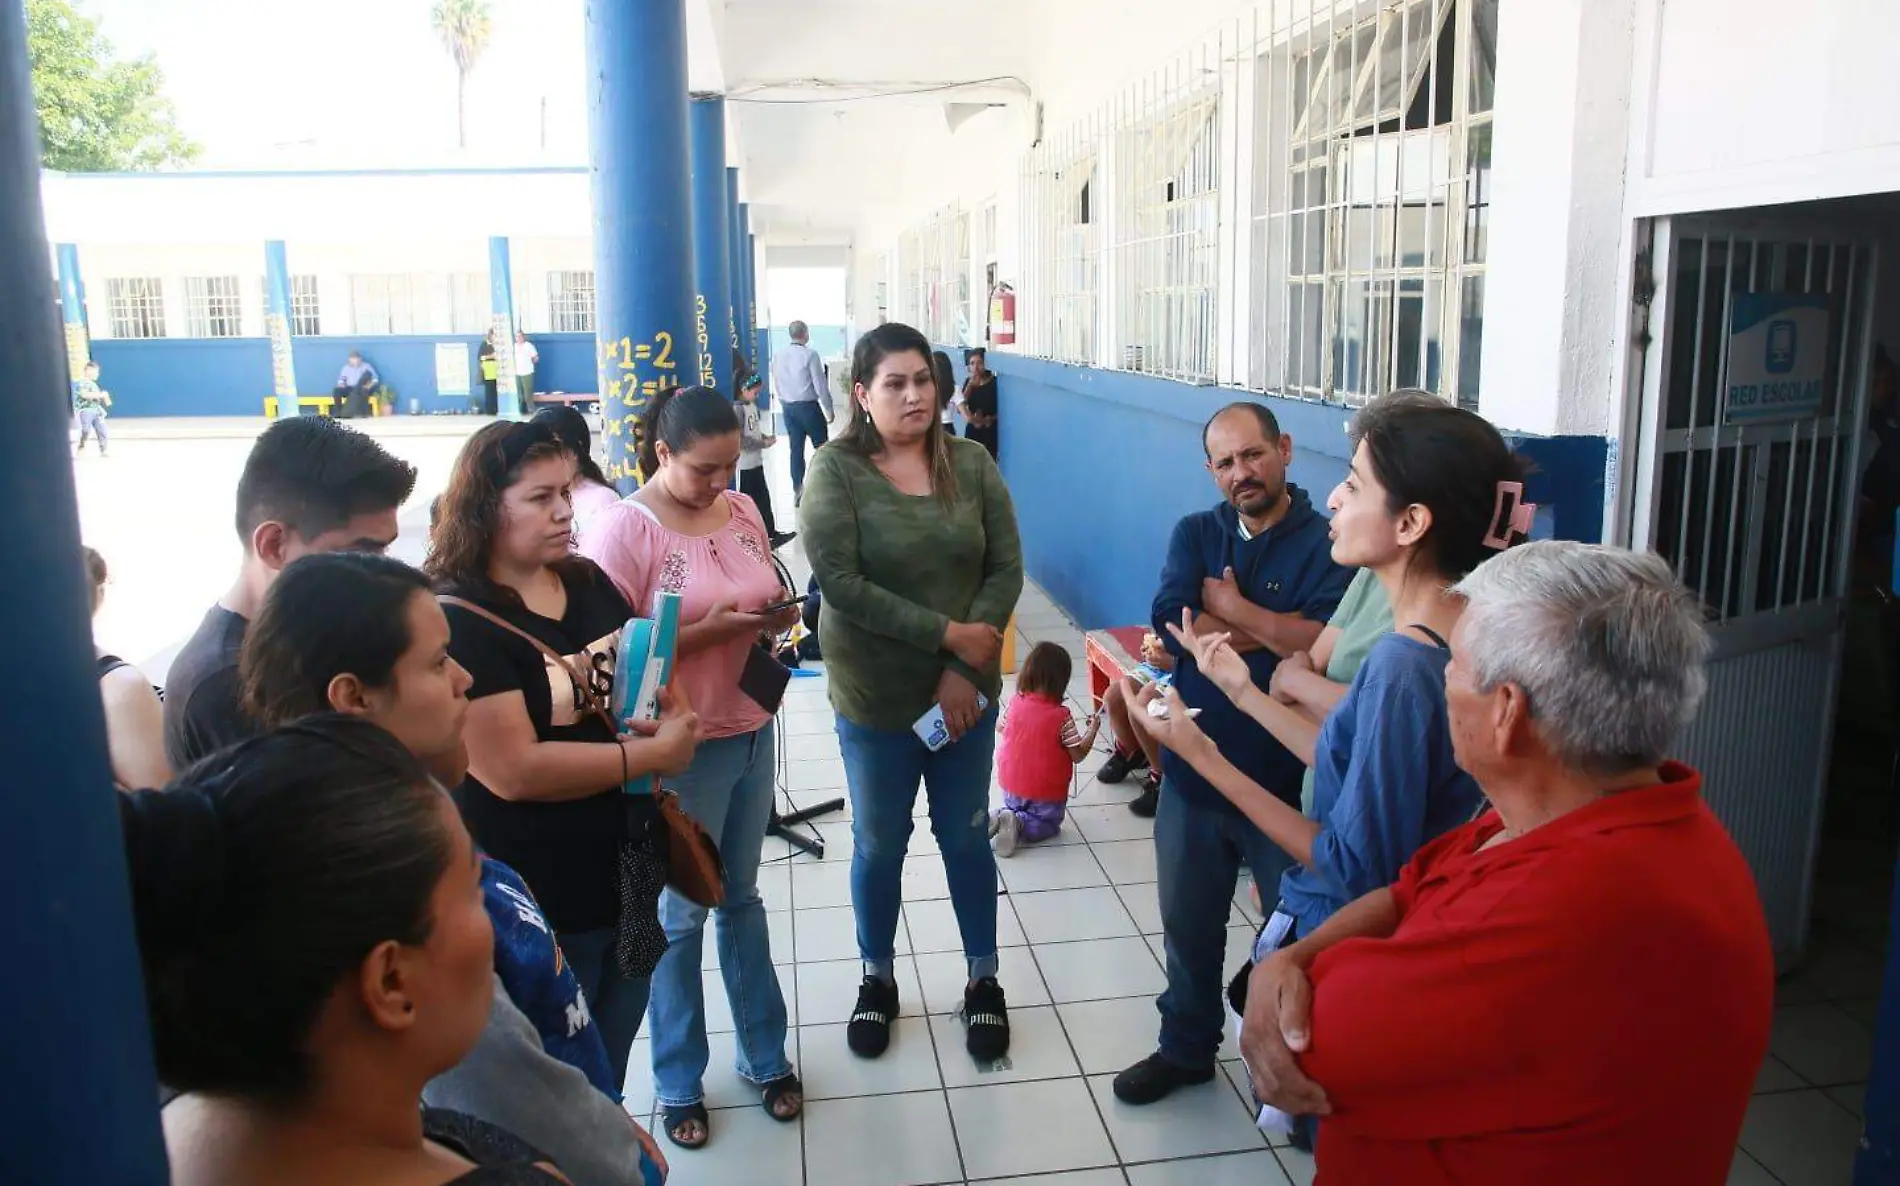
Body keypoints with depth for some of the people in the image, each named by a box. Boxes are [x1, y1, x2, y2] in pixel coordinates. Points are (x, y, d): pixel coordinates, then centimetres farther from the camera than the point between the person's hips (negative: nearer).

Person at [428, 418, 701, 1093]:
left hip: (625, 867, 7)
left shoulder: (588, 583, 4)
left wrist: (672, 710, -5)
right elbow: (513, 770, -26)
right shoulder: (459, 620, -19)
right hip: (537, 897, -7)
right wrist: (654, 755, -22)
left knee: (612, 1062, 25)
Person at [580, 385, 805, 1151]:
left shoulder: (741, 510, 4)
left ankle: (765, 1055, 36)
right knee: (680, 915, 10)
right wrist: (706, 631, -24)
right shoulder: (626, 527, -16)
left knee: (742, 897, 20)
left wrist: (777, 617, -7)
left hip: (752, 732, 6)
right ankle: (678, 1083, 29)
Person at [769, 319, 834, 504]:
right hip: (808, 406, -6)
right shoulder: (810, 354, -15)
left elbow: (776, 384, 10)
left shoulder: (778, 355, 3)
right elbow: (820, 385, -13)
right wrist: (829, 409, -4)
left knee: (796, 448, 11)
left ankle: (797, 491, 14)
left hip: (788, 407, 6)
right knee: (822, 447, 7)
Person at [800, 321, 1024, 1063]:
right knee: (879, 845, 14)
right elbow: (840, 582, -19)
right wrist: (948, 633, -21)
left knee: (967, 837, 15)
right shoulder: (836, 470, -10)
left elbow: (1006, 569, -5)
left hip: (966, 693, 2)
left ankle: (983, 981, 34)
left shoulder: (971, 465, -2)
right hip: (874, 698, -2)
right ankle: (878, 979, 36)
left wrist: (963, 673, -15)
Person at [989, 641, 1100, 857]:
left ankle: (999, 818, -5)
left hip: (1011, 785, 5)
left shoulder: (1015, 702, -10)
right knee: (1048, 824, 18)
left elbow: (1000, 730, 10)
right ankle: (1019, 825, -13)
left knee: (1014, 810, 30)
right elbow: (1078, 754, -14)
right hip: (1046, 792, -4)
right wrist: (1093, 729, -1)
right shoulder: (1060, 716, -23)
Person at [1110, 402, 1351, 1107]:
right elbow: (1171, 630, -12)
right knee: (1188, 927, 20)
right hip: (1193, 772, 4)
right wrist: (1279, 628, -16)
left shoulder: (1328, 542, -10)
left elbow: (1327, 648, -26)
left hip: (1288, 780, -4)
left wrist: (1231, 609, -14)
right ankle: (1185, 1048, 42)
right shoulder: (1195, 534, 4)